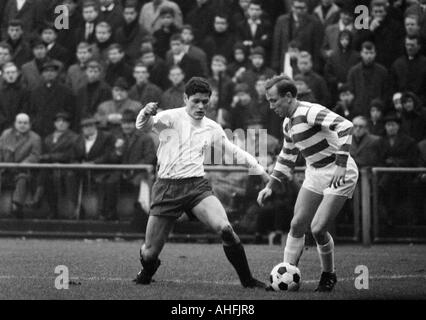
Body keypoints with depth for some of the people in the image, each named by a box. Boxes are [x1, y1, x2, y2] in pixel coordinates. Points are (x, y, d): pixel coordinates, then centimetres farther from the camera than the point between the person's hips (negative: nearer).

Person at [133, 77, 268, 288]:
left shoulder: (212, 128, 13)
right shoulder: (172, 117, -1)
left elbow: (235, 152, 25)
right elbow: (142, 126, -18)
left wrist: (261, 171, 22)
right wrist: (146, 114, -41)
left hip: (196, 186, 2)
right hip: (167, 187, -2)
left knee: (224, 229, -25)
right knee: (150, 253, -3)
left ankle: (247, 280, -9)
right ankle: (146, 274, 36)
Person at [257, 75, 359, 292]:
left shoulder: (309, 112, -21)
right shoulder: (288, 123, 9)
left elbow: (345, 126, -32)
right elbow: (286, 159, 24)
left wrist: (340, 165, -36)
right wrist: (270, 187, 16)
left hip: (339, 175, -9)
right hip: (315, 174, 9)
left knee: (318, 229, -12)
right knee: (297, 225, 2)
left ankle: (329, 276, 11)